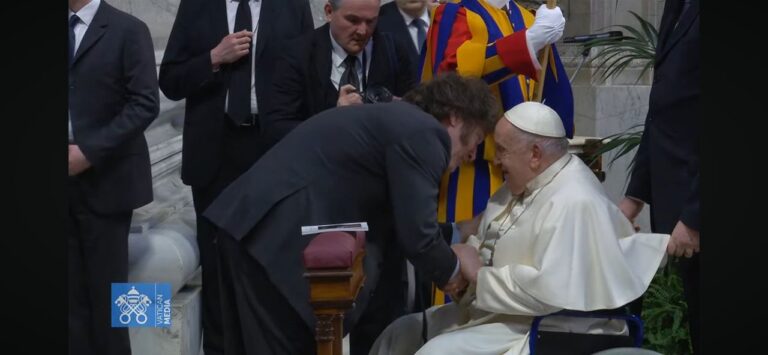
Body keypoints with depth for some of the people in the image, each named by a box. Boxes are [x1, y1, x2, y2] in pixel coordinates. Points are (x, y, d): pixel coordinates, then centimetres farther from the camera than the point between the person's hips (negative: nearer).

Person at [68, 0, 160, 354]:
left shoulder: (127, 30, -3)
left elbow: (145, 104, -10)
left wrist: (88, 152, -16)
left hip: (105, 180, -4)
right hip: (67, 182, 4)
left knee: (106, 291, 1)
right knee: (72, 291, 3)